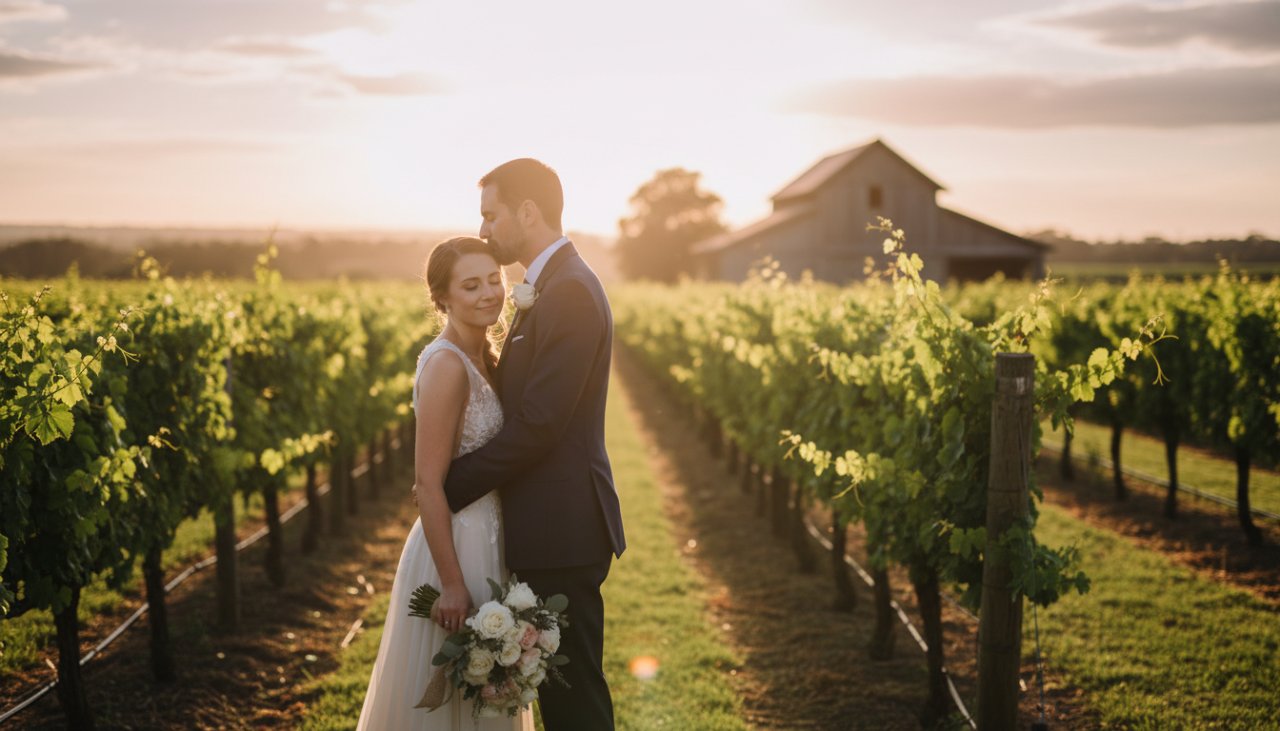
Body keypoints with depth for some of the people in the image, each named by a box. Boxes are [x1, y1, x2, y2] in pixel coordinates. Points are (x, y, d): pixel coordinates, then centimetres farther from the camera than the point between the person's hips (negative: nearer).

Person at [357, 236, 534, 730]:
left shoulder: (483, 357, 8)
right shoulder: (447, 365, -20)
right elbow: (429, 485, -22)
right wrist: (452, 584, -22)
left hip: (487, 545, 9)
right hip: (457, 548, -9)